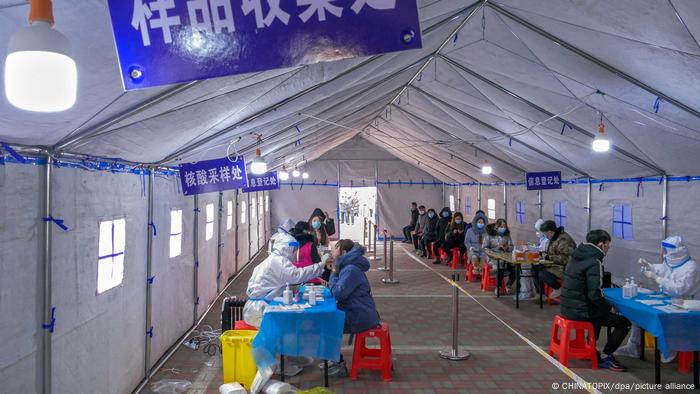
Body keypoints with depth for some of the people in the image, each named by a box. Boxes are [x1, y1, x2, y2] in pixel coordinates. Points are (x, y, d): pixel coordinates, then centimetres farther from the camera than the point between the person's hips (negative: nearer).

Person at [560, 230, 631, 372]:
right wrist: (609, 308, -5)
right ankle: (605, 357, 3)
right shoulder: (594, 262, -18)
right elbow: (594, 294, -22)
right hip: (580, 311, -9)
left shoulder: (577, 257, 10)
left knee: (600, 310, 36)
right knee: (624, 321, -4)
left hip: (567, 307, 10)